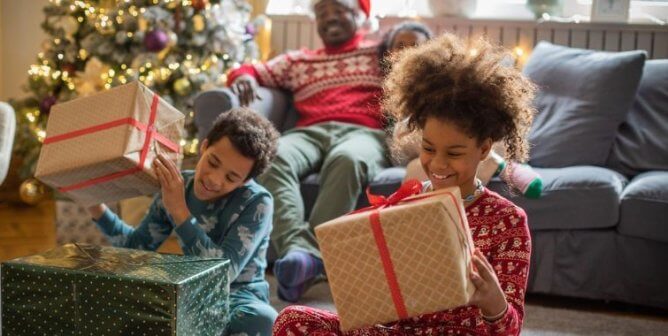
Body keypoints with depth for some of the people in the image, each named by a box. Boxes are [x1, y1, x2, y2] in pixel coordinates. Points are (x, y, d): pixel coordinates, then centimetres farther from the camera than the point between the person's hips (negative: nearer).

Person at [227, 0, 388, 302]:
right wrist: (244, 76, 5)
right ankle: (298, 249, -50)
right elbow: (257, 71, 29)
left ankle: (313, 253, -49)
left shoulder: (381, 53, 26)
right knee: (272, 157, -34)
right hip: (310, 132, 3)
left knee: (347, 160, -41)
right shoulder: (298, 60, 35)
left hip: (363, 133, -2)